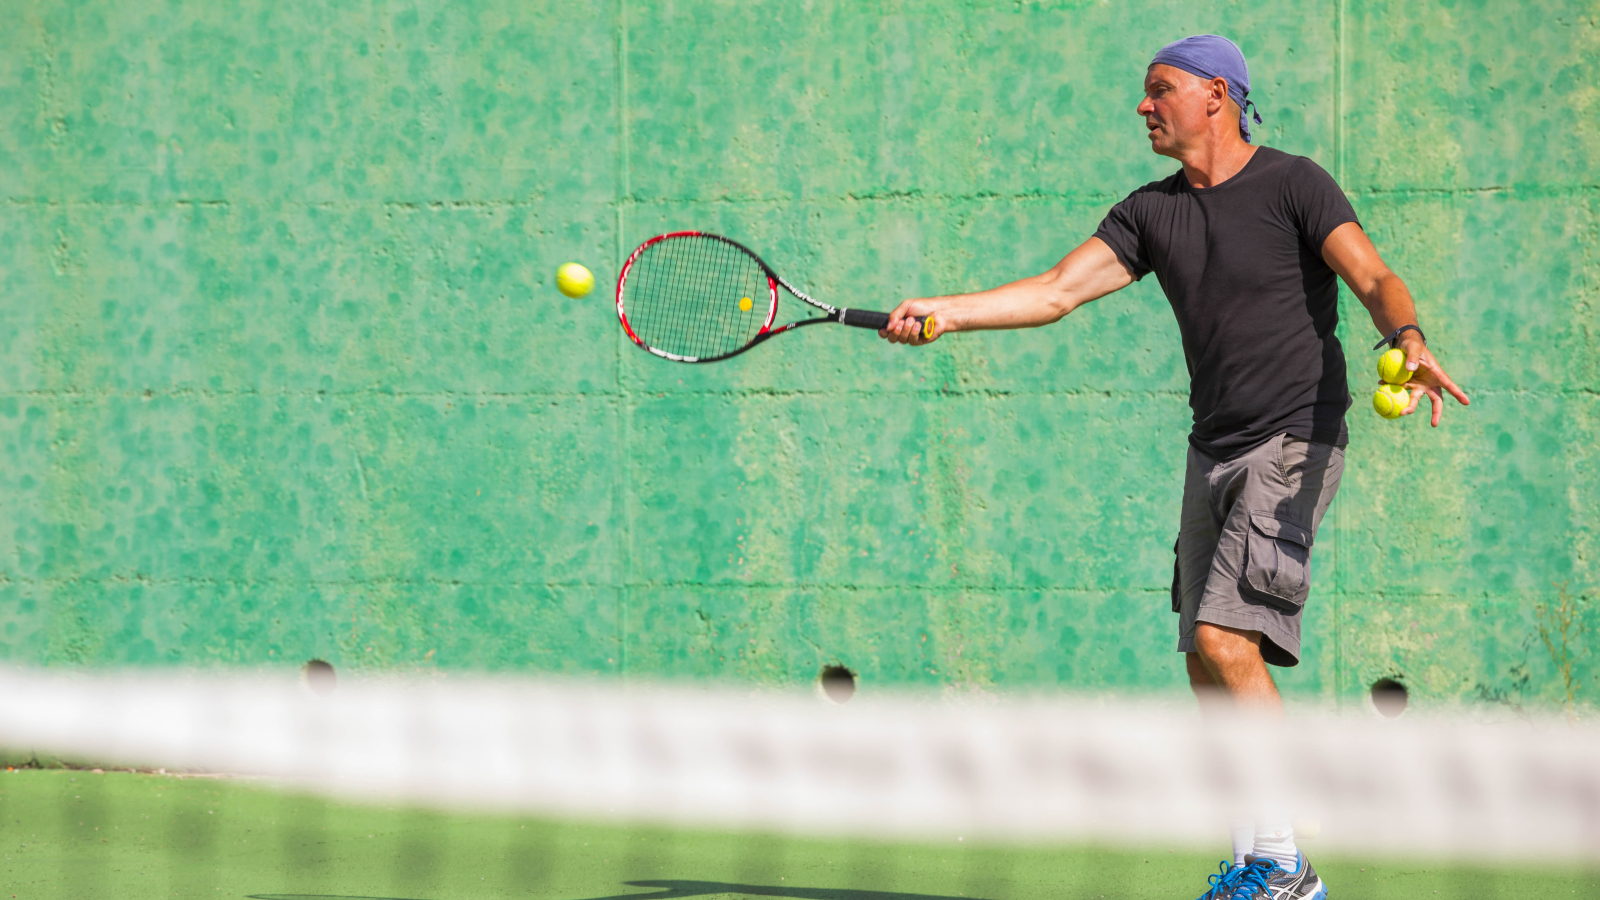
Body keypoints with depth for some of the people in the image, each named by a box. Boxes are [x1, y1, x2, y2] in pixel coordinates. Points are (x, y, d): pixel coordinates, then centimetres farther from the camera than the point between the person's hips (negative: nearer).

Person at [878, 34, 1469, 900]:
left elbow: (1376, 281, -18)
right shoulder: (1151, 212, 10)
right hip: (1215, 450, 7)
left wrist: (1410, 341, -39)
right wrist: (942, 311, -9)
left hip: (1295, 442, -7)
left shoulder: (1292, 185, -8)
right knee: (1208, 665, 5)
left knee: (1226, 640, -19)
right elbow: (1058, 290, 3)